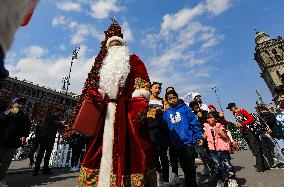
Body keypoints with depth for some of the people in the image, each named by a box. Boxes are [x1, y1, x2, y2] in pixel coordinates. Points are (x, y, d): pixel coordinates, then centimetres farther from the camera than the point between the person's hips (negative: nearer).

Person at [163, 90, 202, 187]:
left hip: (188, 141, -3)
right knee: (184, 167, 16)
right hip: (176, 144, 3)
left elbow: (194, 123, -2)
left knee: (190, 167, 4)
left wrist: (199, 137, -7)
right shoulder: (166, 113, 7)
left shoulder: (185, 108, 0)